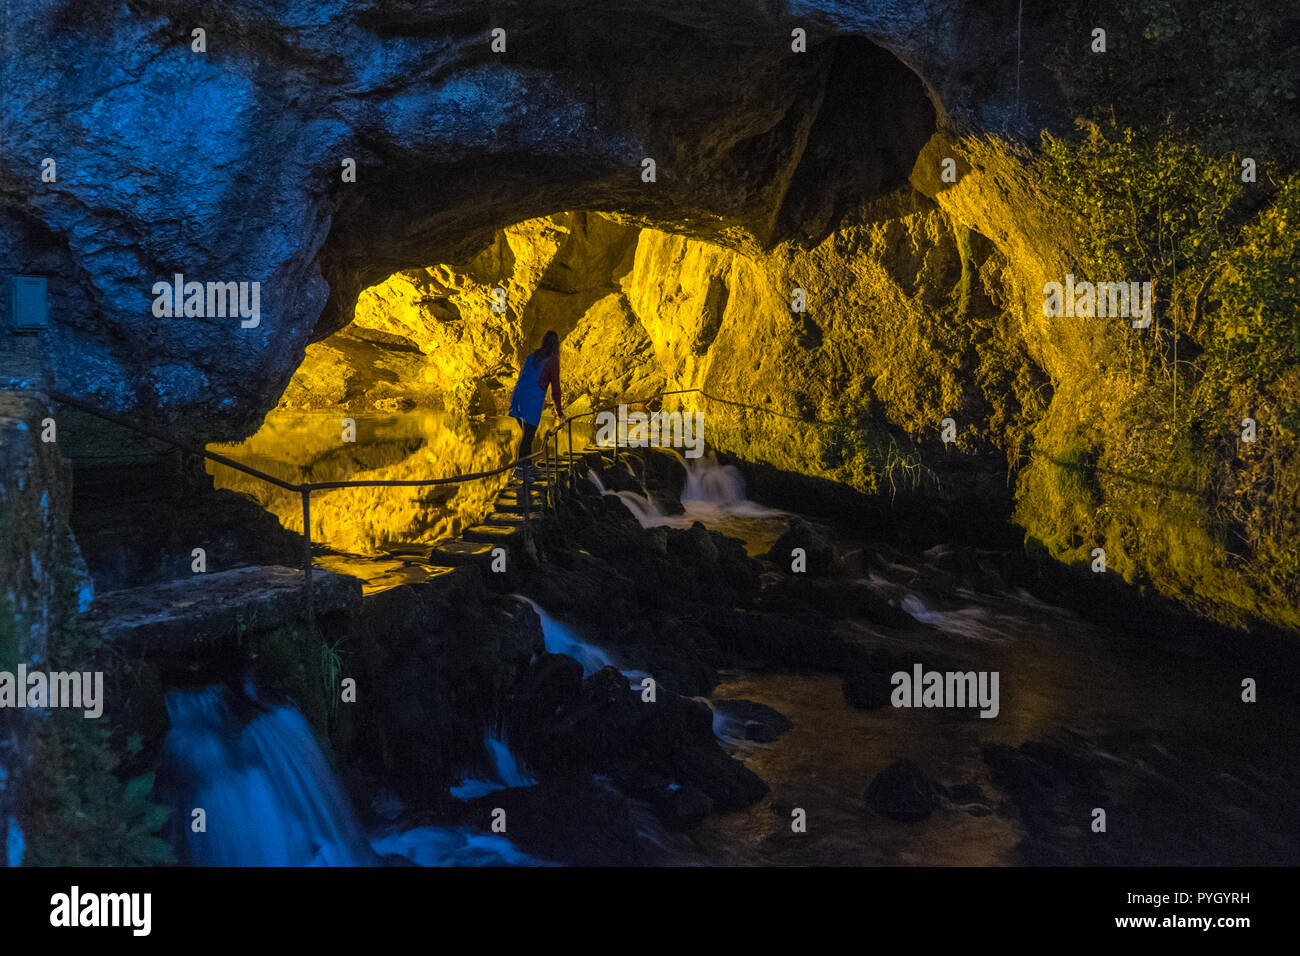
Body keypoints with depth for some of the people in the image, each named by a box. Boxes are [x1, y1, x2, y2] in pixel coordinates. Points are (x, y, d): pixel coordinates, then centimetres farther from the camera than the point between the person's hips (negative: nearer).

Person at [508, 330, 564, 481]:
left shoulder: (531, 357, 15)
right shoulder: (552, 361, -5)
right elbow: (555, 388, -6)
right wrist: (559, 411, 1)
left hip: (518, 396, 7)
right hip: (532, 401, -7)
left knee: (528, 433, 17)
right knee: (528, 435, -4)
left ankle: (528, 465, 24)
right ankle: (519, 468, -7)